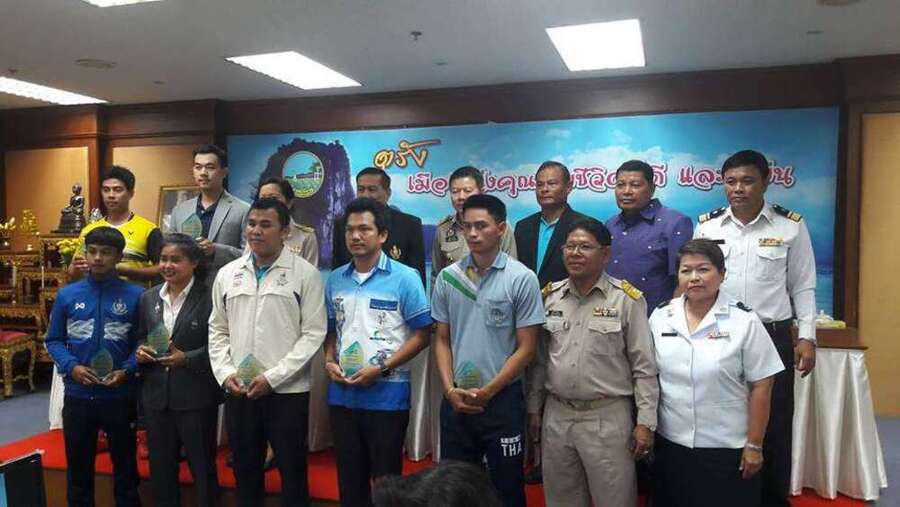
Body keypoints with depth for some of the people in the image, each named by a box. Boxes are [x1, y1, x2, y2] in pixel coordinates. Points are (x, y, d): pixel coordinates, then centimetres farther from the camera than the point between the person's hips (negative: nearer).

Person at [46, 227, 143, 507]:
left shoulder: (135, 295, -7)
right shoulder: (67, 295, -1)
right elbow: (54, 340, 5)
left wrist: (127, 370, -16)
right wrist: (71, 366, -12)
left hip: (120, 396, -2)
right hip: (77, 395, 2)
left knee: (125, 463, 15)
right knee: (78, 465, 18)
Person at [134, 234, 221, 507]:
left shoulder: (209, 297, -11)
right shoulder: (148, 297, 8)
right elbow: (140, 338, 17)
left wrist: (187, 359, -22)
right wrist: (140, 352, -4)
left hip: (196, 398, -5)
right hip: (156, 397, 5)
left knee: (202, 467, 9)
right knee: (160, 469, 17)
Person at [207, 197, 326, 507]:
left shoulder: (305, 274, -5)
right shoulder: (227, 274, 8)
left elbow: (313, 334, -9)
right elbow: (217, 331, 12)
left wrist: (273, 377, -14)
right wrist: (225, 373, -3)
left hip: (287, 391, -4)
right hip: (238, 392, 4)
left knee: (292, 472, 8)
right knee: (245, 470, 17)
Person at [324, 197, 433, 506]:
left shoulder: (405, 278, -8)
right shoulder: (335, 280, 8)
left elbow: (422, 334, -8)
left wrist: (382, 368, -15)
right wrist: (330, 361, -4)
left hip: (387, 394, -4)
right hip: (342, 393, 5)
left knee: (386, 478, 8)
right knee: (348, 477, 16)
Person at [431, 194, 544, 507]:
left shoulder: (522, 279, -8)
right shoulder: (447, 278, 2)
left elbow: (526, 348, -7)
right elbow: (442, 340, 7)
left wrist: (487, 391, -11)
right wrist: (450, 390, -5)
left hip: (502, 399, -3)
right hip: (455, 401, 3)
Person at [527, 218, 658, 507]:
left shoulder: (626, 299, -7)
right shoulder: (550, 296, 5)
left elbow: (644, 366, -6)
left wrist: (646, 422, -8)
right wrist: (534, 408, 11)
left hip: (608, 417, -4)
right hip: (556, 415, 4)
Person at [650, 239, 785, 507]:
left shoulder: (744, 321, -9)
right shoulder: (660, 316, 1)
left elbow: (761, 387, -7)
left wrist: (754, 446, -6)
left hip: (727, 449, -3)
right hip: (670, 444, 3)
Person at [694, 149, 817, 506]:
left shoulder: (791, 226, -1)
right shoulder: (707, 226, 2)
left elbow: (803, 287, 3)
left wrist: (807, 336, -2)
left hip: (773, 337, -1)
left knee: (774, 425, 10)